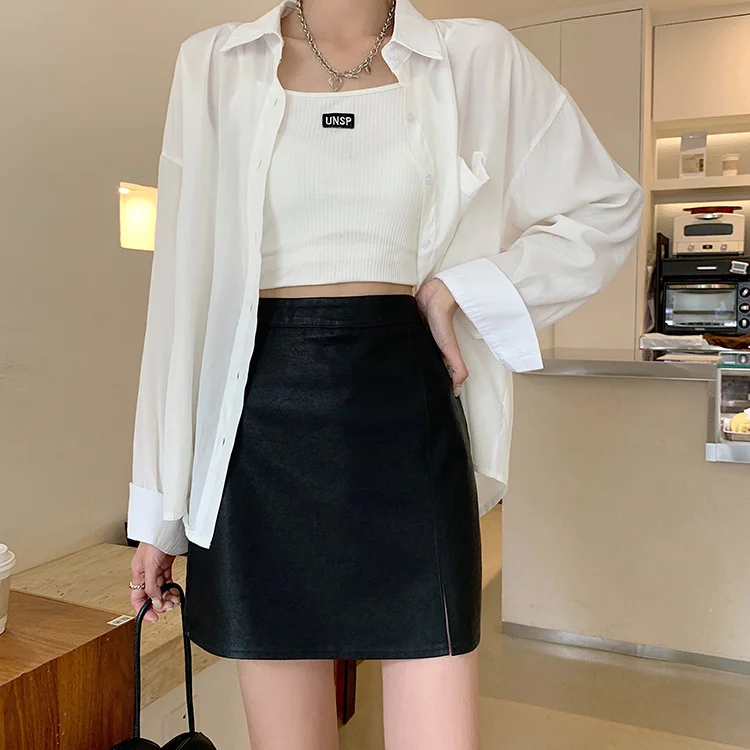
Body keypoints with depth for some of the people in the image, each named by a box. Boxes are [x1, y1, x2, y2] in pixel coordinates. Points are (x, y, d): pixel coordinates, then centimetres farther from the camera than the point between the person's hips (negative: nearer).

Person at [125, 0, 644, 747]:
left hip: (407, 414, 0)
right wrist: (159, 504, 4)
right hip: (263, 428, 1)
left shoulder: (475, 60, 7)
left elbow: (608, 209, 14)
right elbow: (182, 287, 5)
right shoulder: (214, 65, 7)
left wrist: (460, 289, -2)